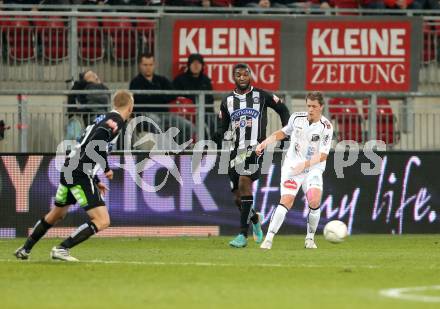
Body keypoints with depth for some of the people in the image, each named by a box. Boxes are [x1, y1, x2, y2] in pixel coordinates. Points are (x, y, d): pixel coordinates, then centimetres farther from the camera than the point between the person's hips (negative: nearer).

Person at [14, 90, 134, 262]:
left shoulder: (105, 118, 21)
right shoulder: (117, 121, -7)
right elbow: (98, 140, -25)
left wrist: (96, 181, 28)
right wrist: (107, 169, -16)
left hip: (69, 170, 10)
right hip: (80, 175, -10)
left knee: (57, 214, 30)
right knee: (102, 221, -11)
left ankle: (25, 249, 40)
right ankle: (61, 249, -14)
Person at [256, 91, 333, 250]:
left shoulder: (326, 126, -11)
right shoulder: (297, 118, -1)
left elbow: (323, 155, -15)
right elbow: (283, 132, 20)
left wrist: (305, 164, -28)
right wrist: (266, 142, 10)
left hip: (313, 168, -1)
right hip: (292, 166, 1)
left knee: (314, 201, -22)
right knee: (286, 201, -18)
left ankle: (310, 238, 2)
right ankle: (268, 239, -17)